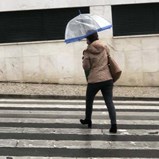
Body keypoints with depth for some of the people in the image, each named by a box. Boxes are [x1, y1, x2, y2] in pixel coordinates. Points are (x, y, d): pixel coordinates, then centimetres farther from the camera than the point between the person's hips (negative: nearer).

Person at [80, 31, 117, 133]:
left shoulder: (88, 52, -6)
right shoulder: (105, 48, 7)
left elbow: (86, 67, -5)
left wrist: (84, 59, 12)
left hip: (94, 80, -3)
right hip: (107, 79, 3)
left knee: (89, 100, 20)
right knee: (109, 102, -2)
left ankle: (88, 120, 35)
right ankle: (114, 124, -16)